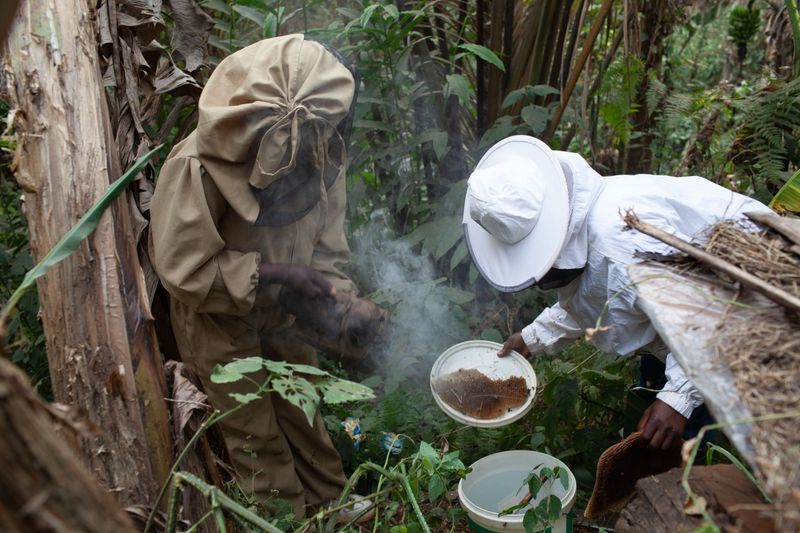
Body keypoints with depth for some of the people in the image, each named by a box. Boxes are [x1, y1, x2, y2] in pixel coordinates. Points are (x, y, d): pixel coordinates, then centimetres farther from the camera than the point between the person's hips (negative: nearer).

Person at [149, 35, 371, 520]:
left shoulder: (319, 152, -19)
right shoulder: (197, 169, -33)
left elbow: (325, 239, -7)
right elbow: (184, 269, -27)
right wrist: (277, 273, -30)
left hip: (282, 309, 4)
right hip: (219, 317, -4)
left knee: (301, 405, 23)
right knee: (256, 428, 15)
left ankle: (327, 498, 45)